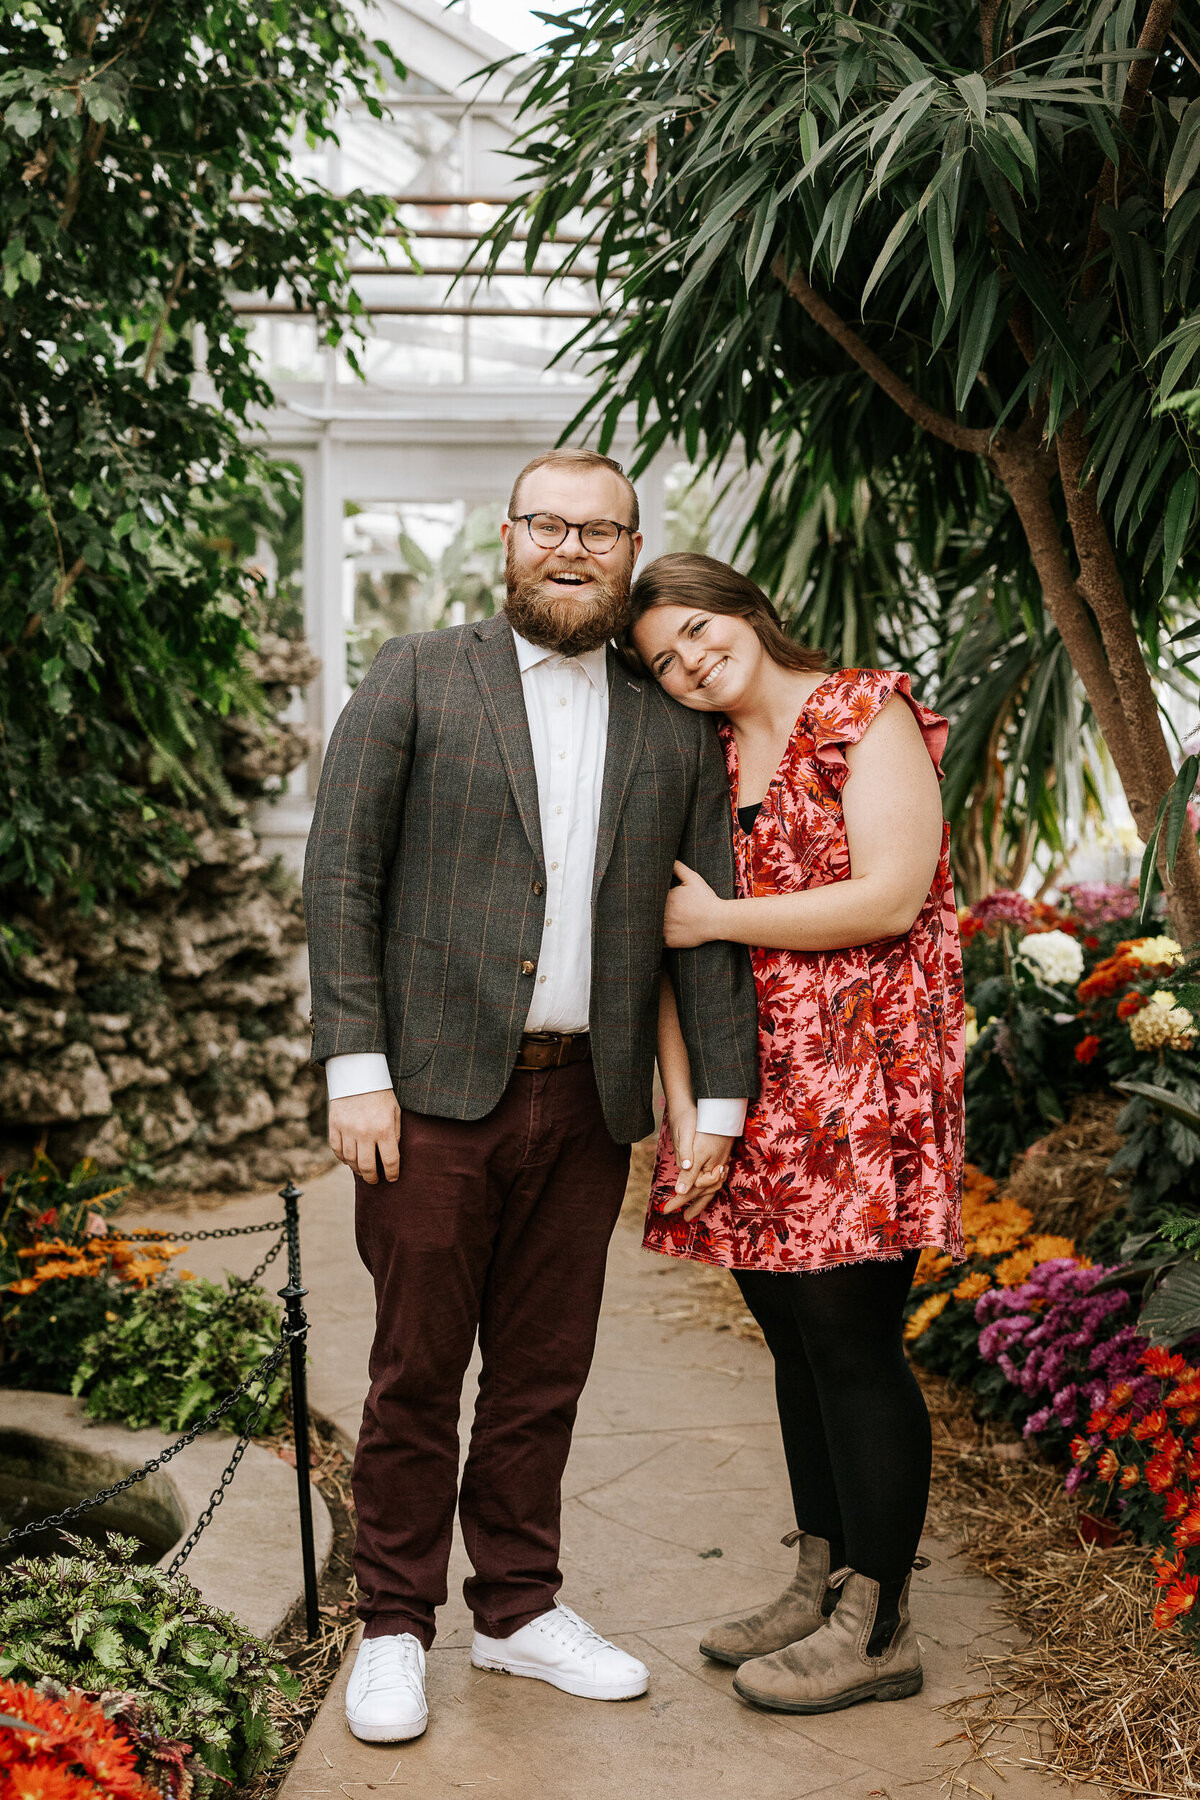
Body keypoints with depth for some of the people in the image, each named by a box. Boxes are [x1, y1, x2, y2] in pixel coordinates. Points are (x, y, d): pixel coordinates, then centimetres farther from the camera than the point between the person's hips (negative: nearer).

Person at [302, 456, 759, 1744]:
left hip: (585, 1103, 3)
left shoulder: (675, 735, 11)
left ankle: (520, 1609, 28)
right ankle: (395, 1626, 20)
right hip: (434, 1093, -3)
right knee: (416, 1373, 5)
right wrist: (355, 1070, -11)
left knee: (544, 1374, 12)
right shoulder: (415, 681, 1)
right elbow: (340, 876, -4)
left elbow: (709, 926, 11)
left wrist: (720, 1098, 3)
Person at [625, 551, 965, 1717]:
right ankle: (819, 1588, 22)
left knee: (849, 1338, -5)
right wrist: (683, 1114, 1)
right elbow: (671, 951, 10)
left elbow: (890, 897, -14)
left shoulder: (867, 717, -2)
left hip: (859, 1082, -6)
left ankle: (876, 1627, 6)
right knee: (793, 1339, 10)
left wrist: (720, 917, -8)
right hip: (751, 1094, 6)